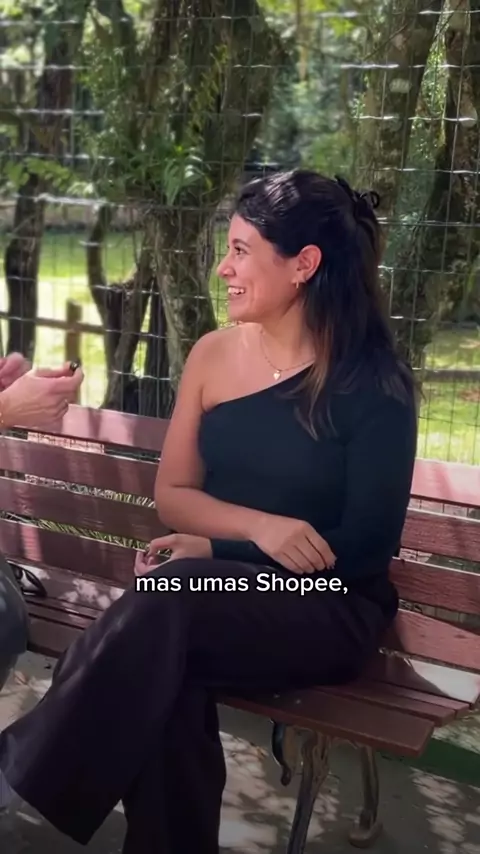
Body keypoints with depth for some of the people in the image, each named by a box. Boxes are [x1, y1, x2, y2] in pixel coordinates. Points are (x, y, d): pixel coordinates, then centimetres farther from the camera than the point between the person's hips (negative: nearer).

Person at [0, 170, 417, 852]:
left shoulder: (376, 384, -9)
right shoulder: (214, 354, 4)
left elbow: (364, 548, -10)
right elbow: (172, 495, 6)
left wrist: (216, 553, -16)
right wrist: (259, 527, -14)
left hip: (328, 609, -3)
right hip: (215, 590, 4)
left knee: (167, 602, -32)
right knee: (168, 675, -32)